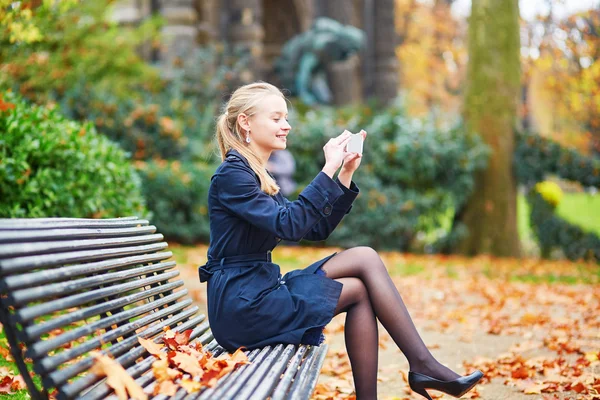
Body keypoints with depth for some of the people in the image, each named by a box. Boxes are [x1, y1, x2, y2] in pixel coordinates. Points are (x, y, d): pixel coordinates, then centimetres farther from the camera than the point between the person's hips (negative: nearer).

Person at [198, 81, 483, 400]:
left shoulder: (256, 176, 17)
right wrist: (329, 169, -21)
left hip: (259, 291, 9)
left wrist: (346, 173, 5)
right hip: (241, 305, -9)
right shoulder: (231, 174, -11)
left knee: (365, 257, -3)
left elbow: (316, 230, 14)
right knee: (359, 290, -8)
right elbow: (289, 225, -24)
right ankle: (422, 364, 3)